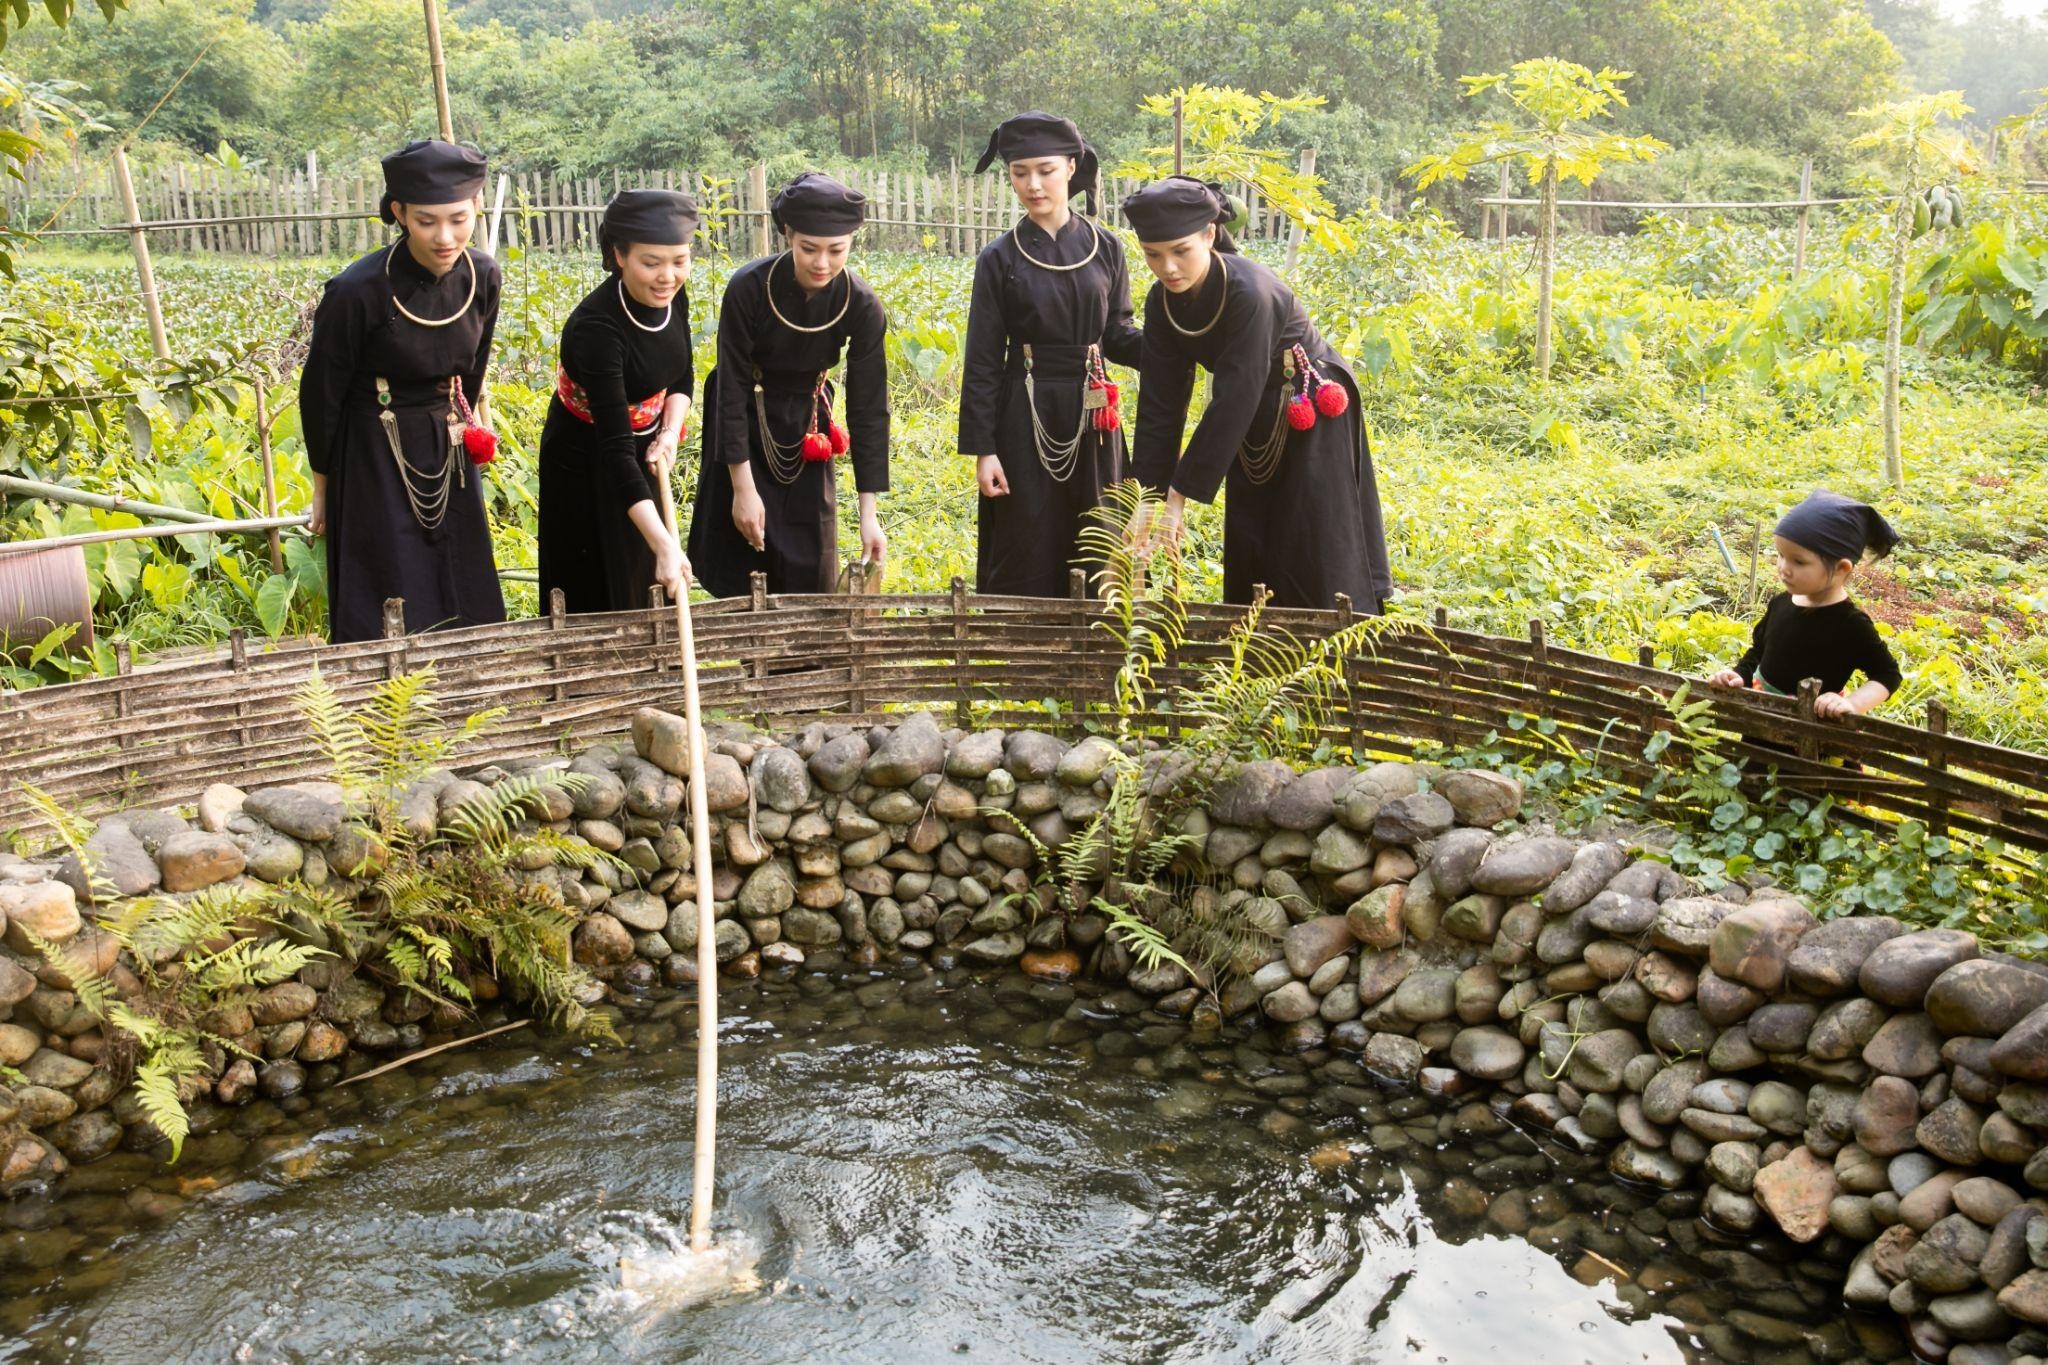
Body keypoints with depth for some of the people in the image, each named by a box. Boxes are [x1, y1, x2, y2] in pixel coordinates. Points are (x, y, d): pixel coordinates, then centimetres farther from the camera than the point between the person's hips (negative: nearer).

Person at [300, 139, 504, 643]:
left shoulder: (482, 276, -8)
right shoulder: (357, 292, -23)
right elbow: (320, 396, -10)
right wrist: (323, 488, -1)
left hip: (450, 456, 5)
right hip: (376, 463, -5)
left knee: (468, 605, 14)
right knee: (392, 620, 1)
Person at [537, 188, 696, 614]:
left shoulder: (672, 296, -12)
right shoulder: (596, 327, -33)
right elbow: (615, 448, -38)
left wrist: (670, 433, -14)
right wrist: (665, 544, -45)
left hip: (643, 452, 7)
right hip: (586, 466, -6)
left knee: (650, 592, 18)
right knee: (597, 599, 6)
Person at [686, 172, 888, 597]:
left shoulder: (861, 306, -20)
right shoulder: (748, 288, -25)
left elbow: (868, 407, -17)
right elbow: (732, 389, -20)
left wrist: (869, 514, -20)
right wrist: (744, 489, -22)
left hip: (805, 428, 2)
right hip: (743, 426, -1)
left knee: (808, 566, 3)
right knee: (740, 564, 3)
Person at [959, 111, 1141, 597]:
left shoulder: (1105, 246, 4)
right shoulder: (999, 259, -1)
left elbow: (1117, 335, 7)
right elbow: (982, 362, -2)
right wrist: (982, 449, -7)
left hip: (1091, 418, 2)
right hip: (1026, 421, -2)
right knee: (1026, 559, 2)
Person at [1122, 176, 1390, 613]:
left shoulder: (1249, 292, -31)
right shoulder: (1161, 304, -10)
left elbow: (1233, 401, -31)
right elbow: (1160, 404, -10)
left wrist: (1179, 495, -30)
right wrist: (1150, 497, -16)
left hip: (1312, 418, -6)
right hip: (1252, 424, 6)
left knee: (1316, 559, -5)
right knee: (1248, 560, 9)